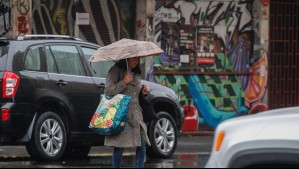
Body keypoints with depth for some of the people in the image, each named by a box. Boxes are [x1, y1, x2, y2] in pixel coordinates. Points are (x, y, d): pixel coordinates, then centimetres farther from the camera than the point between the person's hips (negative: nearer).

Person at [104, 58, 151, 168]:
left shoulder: (137, 74, 19)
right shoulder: (116, 71, -2)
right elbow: (108, 91, -10)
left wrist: (143, 91, 11)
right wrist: (124, 82, -18)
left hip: (136, 115, 6)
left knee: (142, 146, -1)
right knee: (119, 147, -5)